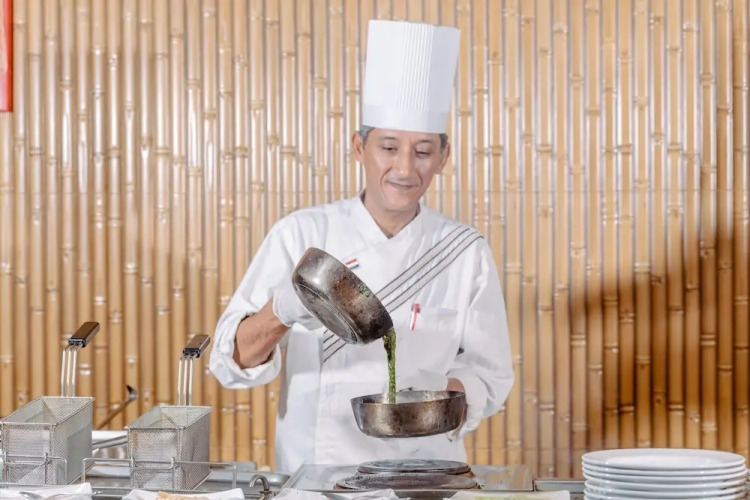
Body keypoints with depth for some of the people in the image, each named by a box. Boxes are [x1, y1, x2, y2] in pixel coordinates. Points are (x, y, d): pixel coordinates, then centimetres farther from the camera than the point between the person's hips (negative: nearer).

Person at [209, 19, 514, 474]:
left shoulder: (466, 253, 2)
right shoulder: (301, 234, 0)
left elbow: (491, 377, 7)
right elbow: (236, 360, -3)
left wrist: (438, 390, -13)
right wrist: (280, 312, -23)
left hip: (423, 473, 1)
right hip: (312, 475, 0)